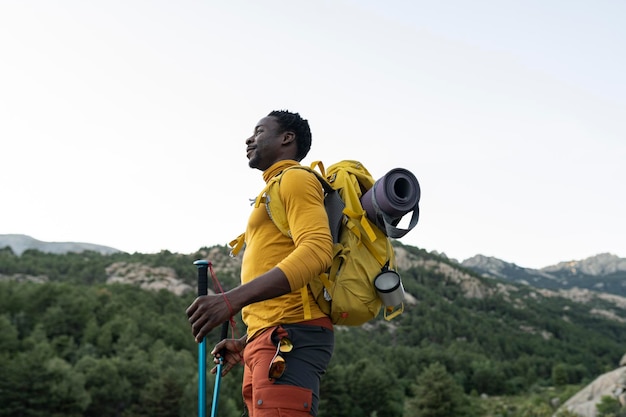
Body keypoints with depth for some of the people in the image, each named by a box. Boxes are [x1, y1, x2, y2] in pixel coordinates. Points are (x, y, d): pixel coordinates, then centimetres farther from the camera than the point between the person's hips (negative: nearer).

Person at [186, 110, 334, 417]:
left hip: (289, 338, -10)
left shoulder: (296, 178, -1)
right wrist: (246, 343, 25)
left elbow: (316, 251, -20)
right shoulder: (278, 188, 28)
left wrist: (233, 299, -28)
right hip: (274, 340, 10)